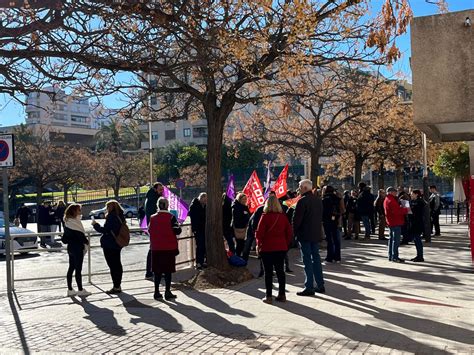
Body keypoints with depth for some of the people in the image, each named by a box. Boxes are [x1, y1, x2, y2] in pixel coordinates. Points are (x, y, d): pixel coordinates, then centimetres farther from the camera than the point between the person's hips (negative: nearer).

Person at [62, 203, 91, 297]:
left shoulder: (67, 221, 9)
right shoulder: (74, 222, -19)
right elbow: (80, 235, -19)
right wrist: (86, 241, -1)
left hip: (71, 247, 9)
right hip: (77, 248, -9)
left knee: (71, 268, 12)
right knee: (78, 269, -1)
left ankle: (70, 290, 19)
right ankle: (80, 290, 7)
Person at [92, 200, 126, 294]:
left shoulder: (111, 217, -19)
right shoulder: (120, 217, 9)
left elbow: (105, 230, -20)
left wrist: (95, 225, -5)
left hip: (109, 245, -9)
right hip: (117, 245, 9)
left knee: (113, 265, -3)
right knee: (117, 264, 16)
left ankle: (116, 287, 0)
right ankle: (118, 285, 24)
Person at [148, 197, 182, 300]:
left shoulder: (153, 218, 1)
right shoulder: (171, 218, -9)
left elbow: (149, 230, 10)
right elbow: (177, 231, -11)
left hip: (156, 248, 3)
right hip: (169, 248, -3)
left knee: (157, 271, 9)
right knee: (168, 270, 4)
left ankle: (157, 292, 12)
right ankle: (167, 292, 5)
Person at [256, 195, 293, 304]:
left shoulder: (265, 216, -12)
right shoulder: (283, 216, 0)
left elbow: (259, 233, -13)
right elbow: (289, 232, 3)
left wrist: (259, 244, 1)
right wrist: (286, 244, 13)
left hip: (267, 248, -4)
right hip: (281, 247, 4)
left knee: (268, 272, 3)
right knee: (280, 270, 11)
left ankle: (268, 296, 5)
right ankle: (282, 295, 15)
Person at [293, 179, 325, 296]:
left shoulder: (302, 201, -16)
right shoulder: (318, 200, 9)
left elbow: (296, 219, -16)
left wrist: (294, 231, -1)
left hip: (305, 235, -7)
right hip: (316, 234, 7)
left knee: (307, 261, -3)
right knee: (316, 258, 14)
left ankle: (309, 287, -1)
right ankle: (320, 285, 19)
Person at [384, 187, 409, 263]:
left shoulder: (387, 200, 16)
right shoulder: (391, 201, -18)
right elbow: (396, 211, -24)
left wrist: (401, 208, 6)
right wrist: (406, 210, -12)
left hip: (390, 222, 11)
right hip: (395, 222, -11)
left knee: (391, 239, 14)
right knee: (396, 240, -8)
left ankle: (390, 256, 20)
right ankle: (394, 257, -7)